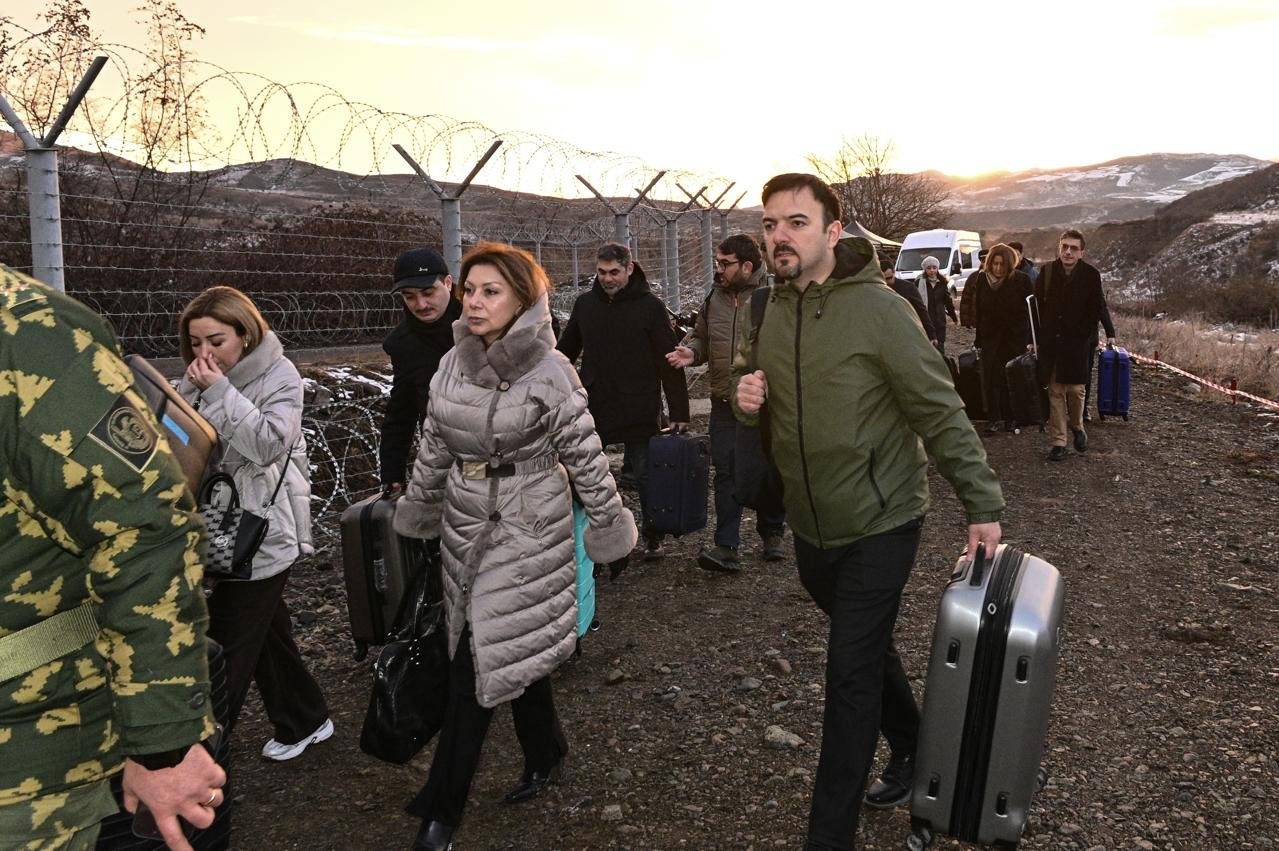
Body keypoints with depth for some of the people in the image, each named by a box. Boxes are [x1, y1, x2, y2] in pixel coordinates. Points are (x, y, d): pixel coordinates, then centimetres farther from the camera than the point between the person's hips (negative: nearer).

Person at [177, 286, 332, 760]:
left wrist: (220, 389, -22)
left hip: (264, 533, -7)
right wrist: (191, 389, -10)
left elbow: (269, 445, -22)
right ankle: (305, 721, 34)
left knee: (229, 649, -3)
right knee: (266, 632, 18)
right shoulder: (203, 379, 9)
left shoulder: (278, 374, -9)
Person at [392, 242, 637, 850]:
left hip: (524, 533, -5)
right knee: (513, 651, 14)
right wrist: (418, 506, 21)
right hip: (465, 527, 5)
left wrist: (608, 522, -3)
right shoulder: (453, 364, 3)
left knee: (480, 665, -2)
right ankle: (545, 754, 36)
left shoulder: (549, 372, -13)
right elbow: (434, 447, 14)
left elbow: (586, 456, -8)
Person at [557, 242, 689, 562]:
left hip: (639, 412, -3)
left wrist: (679, 411, -10)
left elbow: (669, 363, -7)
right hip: (592, 407, 4)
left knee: (645, 476, 8)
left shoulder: (650, 306, -5)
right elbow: (565, 352, 17)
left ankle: (653, 538, 23)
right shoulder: (585, 304, 6)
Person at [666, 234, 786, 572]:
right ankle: (726, 546, 9)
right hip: (725, 404, 4)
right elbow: (700, 337, 20)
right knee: (725, 471, 4)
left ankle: (772, 534, 32)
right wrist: (691, 352, -1)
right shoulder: (714, 300, 7)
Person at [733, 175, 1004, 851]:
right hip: (809, 527, 7)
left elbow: (942, 414, -15)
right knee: (866, 652, 22)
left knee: (851, 678, -2)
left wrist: (982, 506, -13)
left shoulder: (878, 310, -18)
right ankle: (914, 750, 46)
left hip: (877, 528, -6)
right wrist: (746, 396, -8)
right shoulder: (774, 313, 3)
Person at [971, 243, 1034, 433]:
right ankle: (993, 418, 1)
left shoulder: (1021, 280, -7)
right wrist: (978, 339, 6)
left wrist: (1032, 339, -11)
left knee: (1011, 378, 3)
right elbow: (978, 311, 6)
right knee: (991, 378, -4)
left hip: (1015, 337, -2)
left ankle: (1010, 418, 13)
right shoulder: (981, 280, 1)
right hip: (990, 337, 2)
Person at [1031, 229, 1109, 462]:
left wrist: (1083, 335, -5)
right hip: (1050, 342, 1)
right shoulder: (1047, 271, 2)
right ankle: (1058, 442, 6)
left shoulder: (1091, 274, -3)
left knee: (1075, 389, 1)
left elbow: (1096, 309, 2)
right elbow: (1037, 306, 7)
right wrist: (1036, 338, 2)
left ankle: (1077, 427, 30)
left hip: (1078, 342, -1)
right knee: (1055, 392, 1)